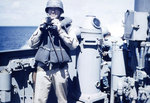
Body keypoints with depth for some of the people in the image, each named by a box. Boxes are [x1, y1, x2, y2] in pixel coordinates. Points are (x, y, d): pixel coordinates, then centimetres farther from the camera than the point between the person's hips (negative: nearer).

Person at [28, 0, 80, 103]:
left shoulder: (67, 26, 5)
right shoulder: (43, 25, 14)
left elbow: (74, 45, -7)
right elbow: (32, 44, 9)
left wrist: (60, 30, -12)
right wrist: (41, 29, -3)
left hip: (60, 70, -1)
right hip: (43, 69, 2)